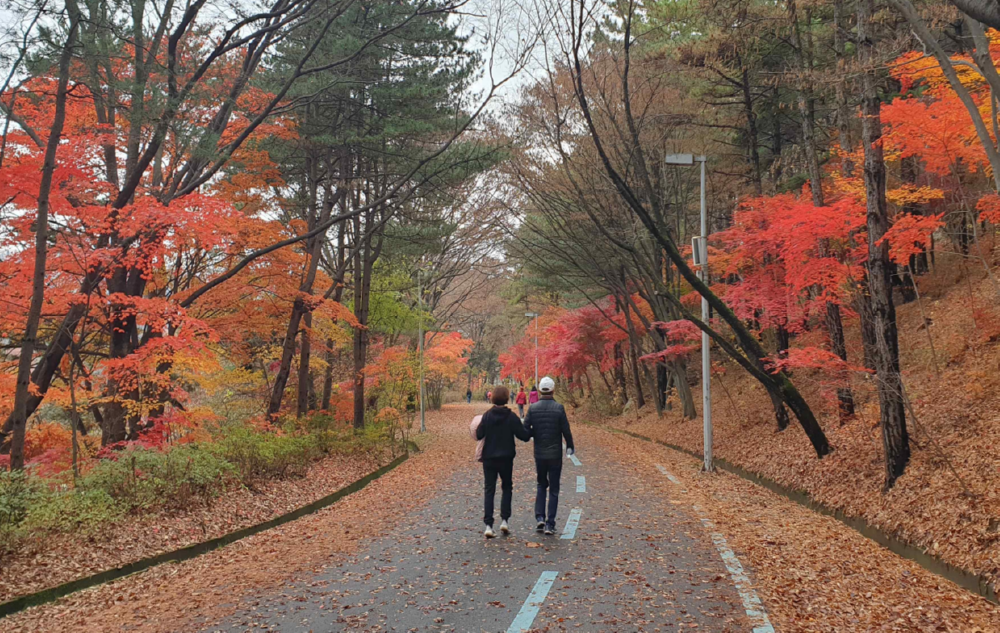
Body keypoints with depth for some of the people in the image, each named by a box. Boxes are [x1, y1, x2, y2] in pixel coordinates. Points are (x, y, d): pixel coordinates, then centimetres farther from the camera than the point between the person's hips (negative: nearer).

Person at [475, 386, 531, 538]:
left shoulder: (487, 416, -6)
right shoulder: (511, 417, -9)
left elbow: (479, 435, -8)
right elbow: (524, 436, -9)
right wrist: (529, 432, 12)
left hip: (489, 458, 1)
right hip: (506, 458, 0)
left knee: (489, 490, 5)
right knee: (506, 487, 18)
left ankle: (488, 525, -2)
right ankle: (504, 520, 8)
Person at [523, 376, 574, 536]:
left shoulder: (533, 408, -5)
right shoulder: (559, 408, -10)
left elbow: (525, 430, -7)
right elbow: (566, 431, -8)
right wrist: (570, 447, 8)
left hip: (539, 454, 2)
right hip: (555, 455, -2)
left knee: (541, 485, 20)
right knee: (554, 489, 7)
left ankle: (540, 518, 7)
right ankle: (550, 524, 5)